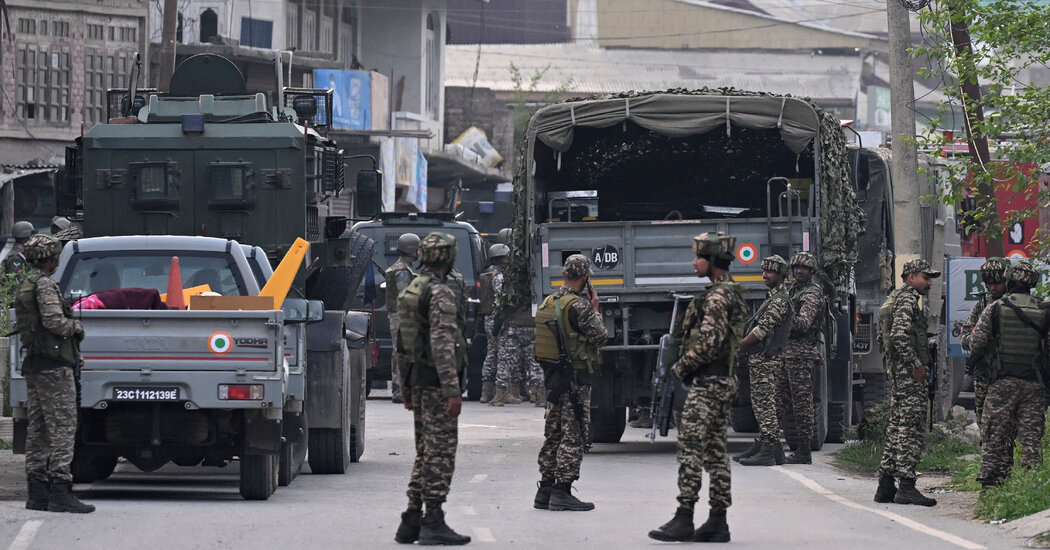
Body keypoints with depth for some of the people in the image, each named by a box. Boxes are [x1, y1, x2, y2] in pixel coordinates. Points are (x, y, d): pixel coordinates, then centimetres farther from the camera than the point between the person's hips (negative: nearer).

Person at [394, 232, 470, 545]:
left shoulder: (410, 291, 15)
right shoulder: (440, 293, -15)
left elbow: (403, 344, 20)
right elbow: (442, 346, -22)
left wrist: (406, 387, 24)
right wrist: (452, 390, -23)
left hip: (418, 380, 9)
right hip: (436, 382, -9)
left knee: (425, 451, 14)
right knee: (440, 451, -7)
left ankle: (411, 523, 15)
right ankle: (433, 522, -7)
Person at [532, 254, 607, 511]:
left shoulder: (547, 303, 9)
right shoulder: (578, 305, -16)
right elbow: (600, 337, -13)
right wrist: (595, 309, 2)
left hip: (552, 375, 8)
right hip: (575, 379, -8)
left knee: (553, 434, 14)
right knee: (574, 435, -5)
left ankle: (545, 490, 17)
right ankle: (562, 492, -7)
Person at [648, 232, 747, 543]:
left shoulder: (717, 297, -15)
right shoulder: (732, 294, 18)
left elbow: (708, 342, -22)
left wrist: (681, 367, -9)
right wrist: (687, 365, 18)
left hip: (706, 384, -11)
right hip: (724, 382, 11)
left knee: (690, 448, -11)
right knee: (715, 451, 9)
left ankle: (684, 520, -14)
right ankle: (717, 522, 10)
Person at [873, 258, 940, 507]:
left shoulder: (894, 298, 19)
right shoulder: (907, 299, -12)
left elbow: (884, 336, 25)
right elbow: (899, 335, -24)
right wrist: (916, 364, -18)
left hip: (896, 372, 11)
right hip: (910, 374, -11)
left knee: (897, 426, 12)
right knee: (912, 428, -11)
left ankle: (886, 485, 14)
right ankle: (906, 485, -14)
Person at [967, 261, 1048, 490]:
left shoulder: (995, 309, -3)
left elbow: (976, 344, -2)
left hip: (1003, 382, -1)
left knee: (996, 435, 4)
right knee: (1031, 436, 3)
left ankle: (991, 480, 3)